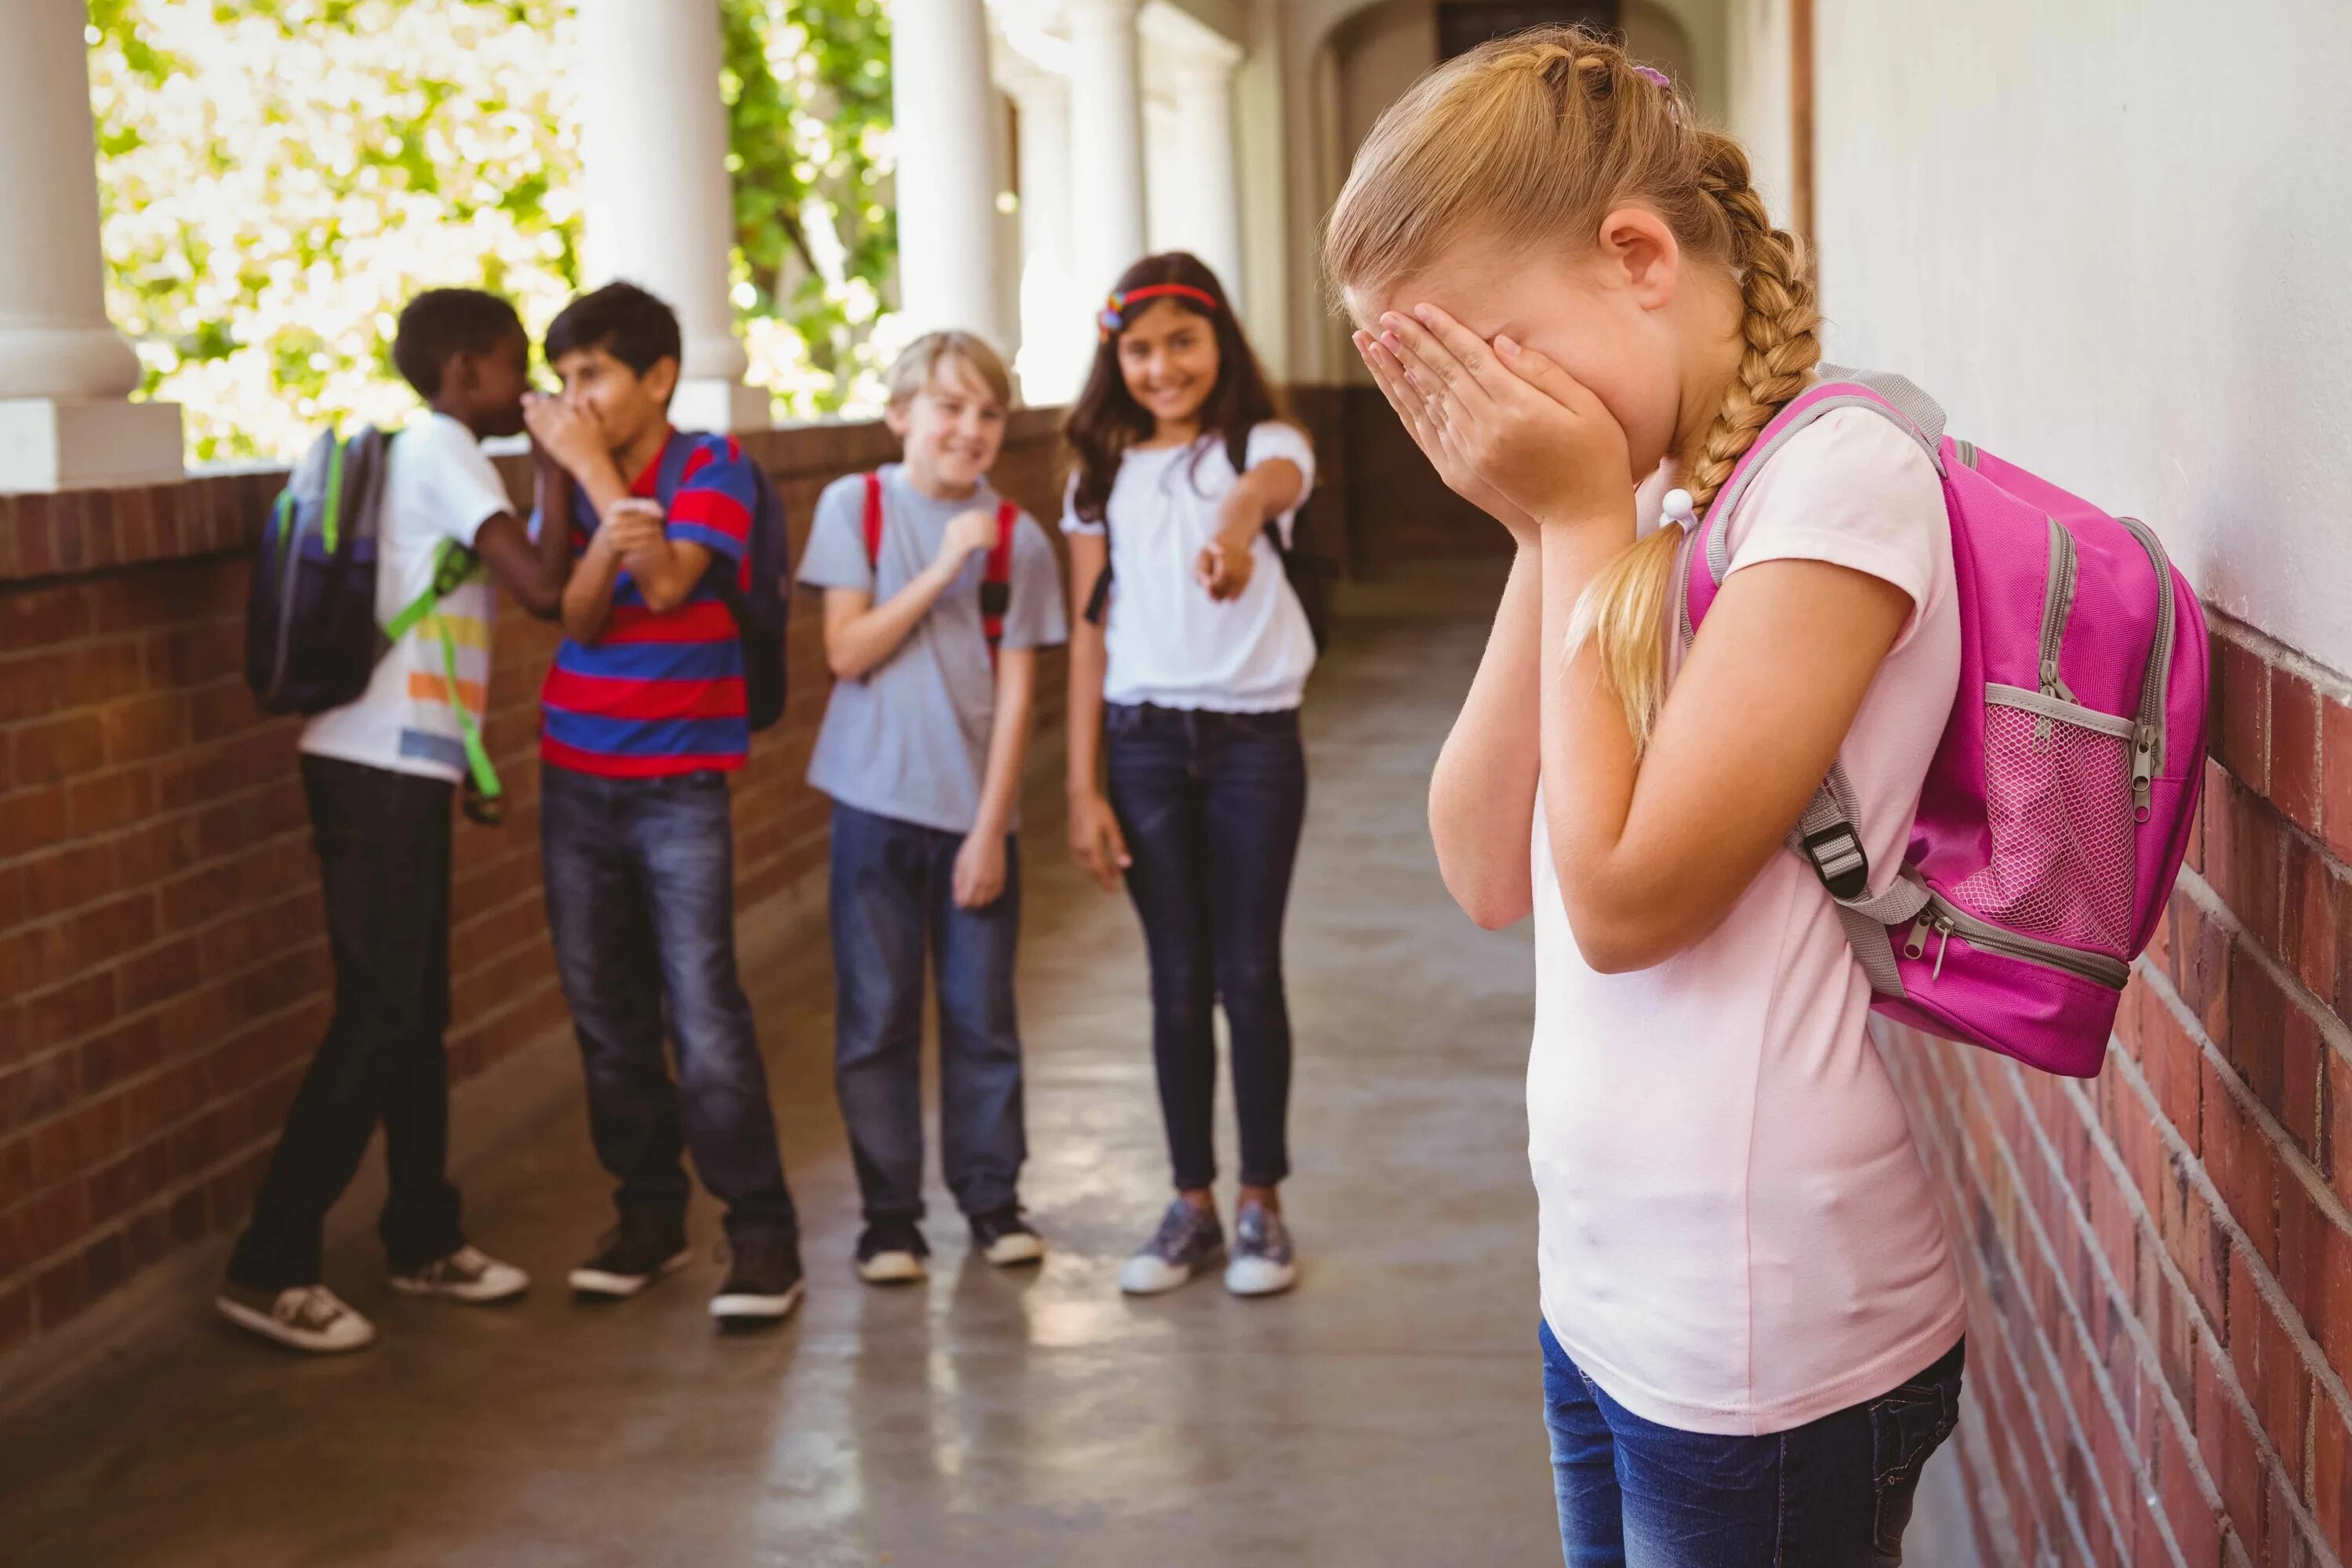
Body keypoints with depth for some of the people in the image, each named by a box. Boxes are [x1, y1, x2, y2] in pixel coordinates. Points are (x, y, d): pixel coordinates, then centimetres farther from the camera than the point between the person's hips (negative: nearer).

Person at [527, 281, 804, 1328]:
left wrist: (596, 470, -14)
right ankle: (648, 1212, 22)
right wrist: (607, 539, -26)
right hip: (576, 780, 4)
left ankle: (762, 1231, 1)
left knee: (706, 1013, -9)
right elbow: (577, 619, -7)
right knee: (607, 1014, 8)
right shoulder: (569, 479, 6)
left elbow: (671, 583, -18)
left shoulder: (712, 467, -4)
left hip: (680, 785, -4)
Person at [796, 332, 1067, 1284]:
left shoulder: (1016, 536, 1)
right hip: (876, 802, -1)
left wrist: (991, 825, -7)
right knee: (876, 1018, 3)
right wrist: (941, 571, -15)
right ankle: (889, 1214, 13)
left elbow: (1017, 690, -2)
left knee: (982, 1015, 7)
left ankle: (991, 1197, 21)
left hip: (975, 808, 1)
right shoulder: (856, 506, 0)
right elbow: (848, 652, -7)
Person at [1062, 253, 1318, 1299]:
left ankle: (1261, 1205, 16)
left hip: (1254, 738, -2)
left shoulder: (1263, 446, -2)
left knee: (1248, 974, 2)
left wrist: (1239, 521, -54)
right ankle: (1192, 1209, 18)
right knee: (1178, 981, 7)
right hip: (1144, 740, 2)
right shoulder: (1103, 474, 7)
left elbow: (1273, 482, -29)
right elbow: (1089, 631, 6)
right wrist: (1082, 788, 1)